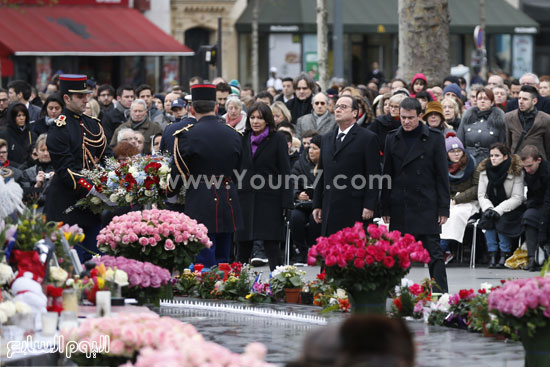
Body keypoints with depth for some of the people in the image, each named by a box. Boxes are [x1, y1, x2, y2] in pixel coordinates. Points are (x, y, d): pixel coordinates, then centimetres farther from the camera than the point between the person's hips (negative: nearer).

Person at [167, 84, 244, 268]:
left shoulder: (187, 135, -9)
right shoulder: (233, 135, 5)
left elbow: (178, 171, -3)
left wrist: (171, 195, 15)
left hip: (200, 207, -5)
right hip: (228, 205, 5)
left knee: (205, 262, -3)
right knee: (223, 261, 13)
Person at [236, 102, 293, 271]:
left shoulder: (277, 139, -2)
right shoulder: (244, 139, 11)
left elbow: (285, 172, -4)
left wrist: (286, 203, -10)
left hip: (269, 199, -4)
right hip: (246, 198, 4)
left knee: (271, 244, -7)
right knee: (243, 245, 6)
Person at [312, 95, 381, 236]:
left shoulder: (368, 138, -1)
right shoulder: (327, 138, 19)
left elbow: (374, 175, -6)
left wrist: (369, 207, -13)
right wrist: (317, 205, 15)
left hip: (355, 210, -6)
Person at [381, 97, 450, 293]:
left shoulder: (434, 138, 0)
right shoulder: (392, 139, 8)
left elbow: (442, 175, 0)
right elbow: (387, 174, 11)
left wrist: (443, 208, -5)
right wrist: (386, 208, 6)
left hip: (426, 206, -3)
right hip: (400, 207, 3)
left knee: (434, 253, -4)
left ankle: (441, 293, -2)